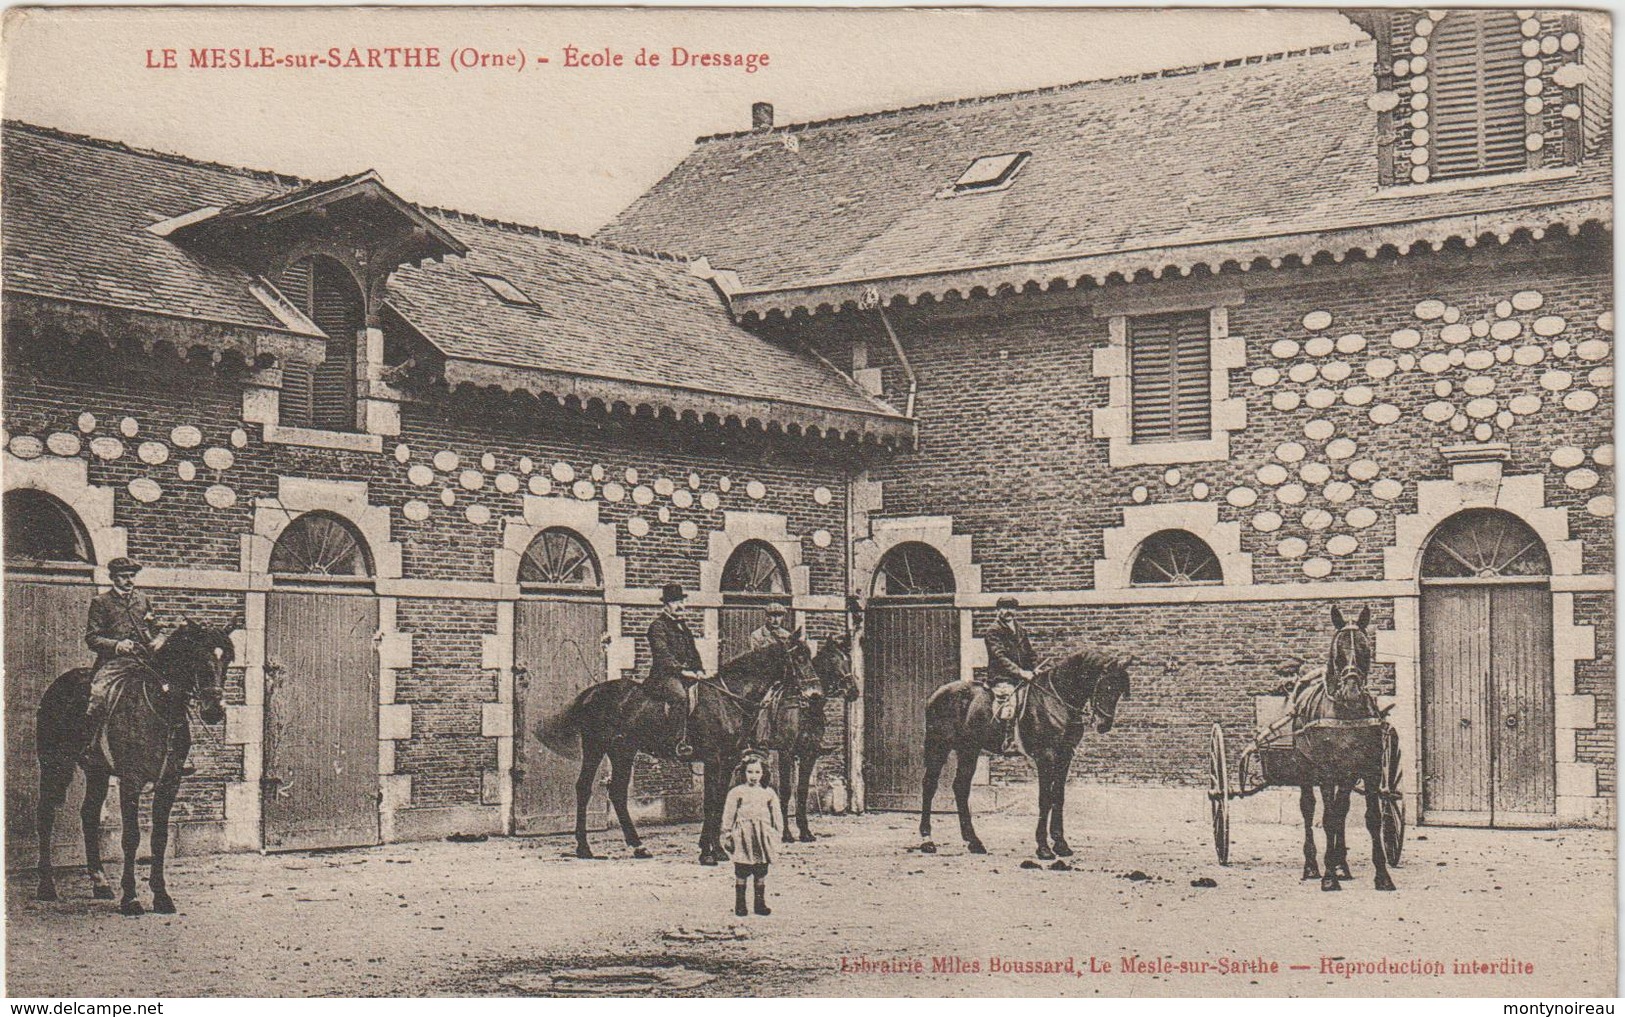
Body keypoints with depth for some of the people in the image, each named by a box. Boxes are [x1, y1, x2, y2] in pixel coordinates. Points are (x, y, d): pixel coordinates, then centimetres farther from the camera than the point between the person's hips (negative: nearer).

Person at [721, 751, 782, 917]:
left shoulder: (768, 793, 9)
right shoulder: (736, 793, 1)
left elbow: (776, 815, 14)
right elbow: (728, 815, 2)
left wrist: (777, 834, 10)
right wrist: (727, 835, 0)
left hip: (763, 838, 2)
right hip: (742, 837, -2)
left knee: (761, 874, 6)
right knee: (741, 873, 0)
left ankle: (760, 903, 16)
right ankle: (739, 905, 8)